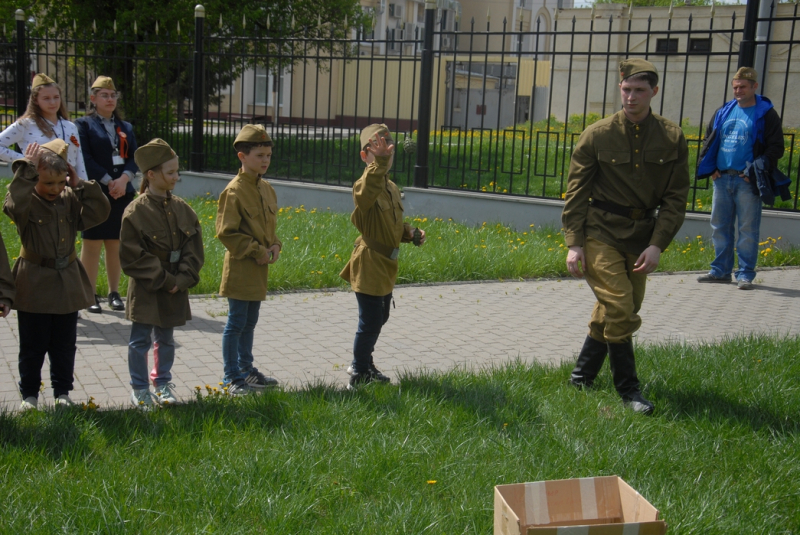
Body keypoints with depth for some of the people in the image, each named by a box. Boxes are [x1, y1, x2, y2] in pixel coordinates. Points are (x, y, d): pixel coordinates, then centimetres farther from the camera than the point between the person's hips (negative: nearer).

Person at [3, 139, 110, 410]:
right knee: (33, 345, 8)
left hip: (67, 284, 4)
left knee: (64, 345, 13)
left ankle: (62, 391, 27)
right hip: (35, 286, -4)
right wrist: (26, 169, -33)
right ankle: (29, 394, 22)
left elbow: (99, 212, -8)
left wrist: (80, 185, -12)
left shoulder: (70, 199, 0)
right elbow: (15, 205, -36)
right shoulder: (26, 201, -12)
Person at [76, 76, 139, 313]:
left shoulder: (126, 127, 16)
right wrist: (108, 181, -15)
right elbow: (86, 158, -8)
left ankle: (114, 292, 15)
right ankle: (90, 294, 4)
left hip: (122, 193, 4)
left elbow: (134, 158, 7)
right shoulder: (84, 125, 2)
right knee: (92, 244, -2)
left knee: (116, 244, 7)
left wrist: (124, 179, -11)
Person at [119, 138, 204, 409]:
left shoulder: (182, 209, 2)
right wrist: (163, 279, -16)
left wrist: (182, 279, -10)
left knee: (166, 339, 16)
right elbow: (133, 256, -14)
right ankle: (139, 388, 20)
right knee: (140, 340, 6)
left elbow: (194, 248, 3)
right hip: (145, 289, -5)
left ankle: (163, 383, 31)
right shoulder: (135, 211, -14)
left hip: (174, 288, 5)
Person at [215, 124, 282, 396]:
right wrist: (257, 251, -16)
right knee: (236, 323, -1)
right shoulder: (234, 191, -15)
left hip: (260, 267, 8)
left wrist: (274, 245, 2)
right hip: (240, 268, -8)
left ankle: (246, 369, 30)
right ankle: (231, 377, 9)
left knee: (250, 322, 18)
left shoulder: (266, 188, 10)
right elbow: (226, 232, -16)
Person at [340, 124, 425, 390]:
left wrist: (410, 233, 4)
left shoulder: (392, 188, 11)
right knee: (370, 322, -5)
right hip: (369, 265, -9)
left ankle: (363, 363, 40)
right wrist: (379, 163, -57)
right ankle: (359, 377, 10)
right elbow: (368, 191, -45)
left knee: (380, 318, 21)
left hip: (386, 265, 9)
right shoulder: (364, 186, -18)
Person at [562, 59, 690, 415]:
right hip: (600, 234, -3)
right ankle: (628, 389, 1)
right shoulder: (597, 136, -5)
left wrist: (657, 244, -8)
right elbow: (576, 192, -1)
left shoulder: (672, 139, 0)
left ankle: (582, 376, 28)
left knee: (618, 312, 10)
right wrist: (574, 244, -7)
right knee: (619, 308, -12)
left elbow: (676, 197, 2)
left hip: (641, 237, 4)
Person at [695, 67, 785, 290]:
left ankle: (745, 274, 5)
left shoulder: (766, 114, -2)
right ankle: (720, 270, 20)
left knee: (747, 230, -2)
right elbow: (709, 140, 21)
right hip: (722, 179, 5)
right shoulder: (723, 112, 12)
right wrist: (710, 168, 9)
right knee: (720, 227, 10)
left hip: (747, 182, -5)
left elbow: (776, 148, -4)